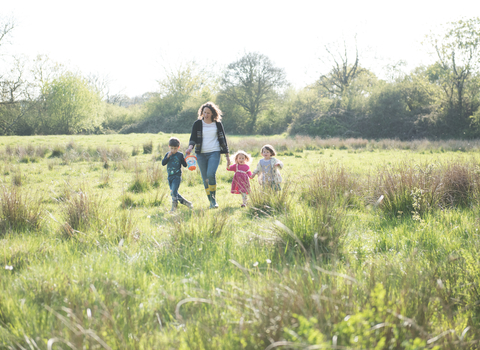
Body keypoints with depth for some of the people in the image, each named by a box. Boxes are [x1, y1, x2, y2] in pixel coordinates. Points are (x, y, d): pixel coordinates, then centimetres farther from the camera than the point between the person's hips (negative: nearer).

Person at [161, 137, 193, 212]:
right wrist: (168, 157, -14)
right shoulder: (168, 154, 8)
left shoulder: (180, 155, -2)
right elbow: (163, 163, -2)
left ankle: (174, 206, -9)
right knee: (174, 192, 10)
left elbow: (185, 165, -2)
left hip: (177, 176, -5)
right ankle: (186, 202, 22)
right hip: (170, 176, 5)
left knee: (174, 191, -19)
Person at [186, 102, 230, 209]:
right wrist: (190, 147, -22)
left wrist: (227, 156, 11)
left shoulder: (218, 124, 6)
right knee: (205, 179, 2)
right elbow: (193, 138, 0)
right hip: (201, 154, 2)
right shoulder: (197, 124, 5)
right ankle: (211, 202, 13)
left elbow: (223, 140, 12)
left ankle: (214, 199, -8)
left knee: (211, 174, -22)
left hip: (214, 153, -2)